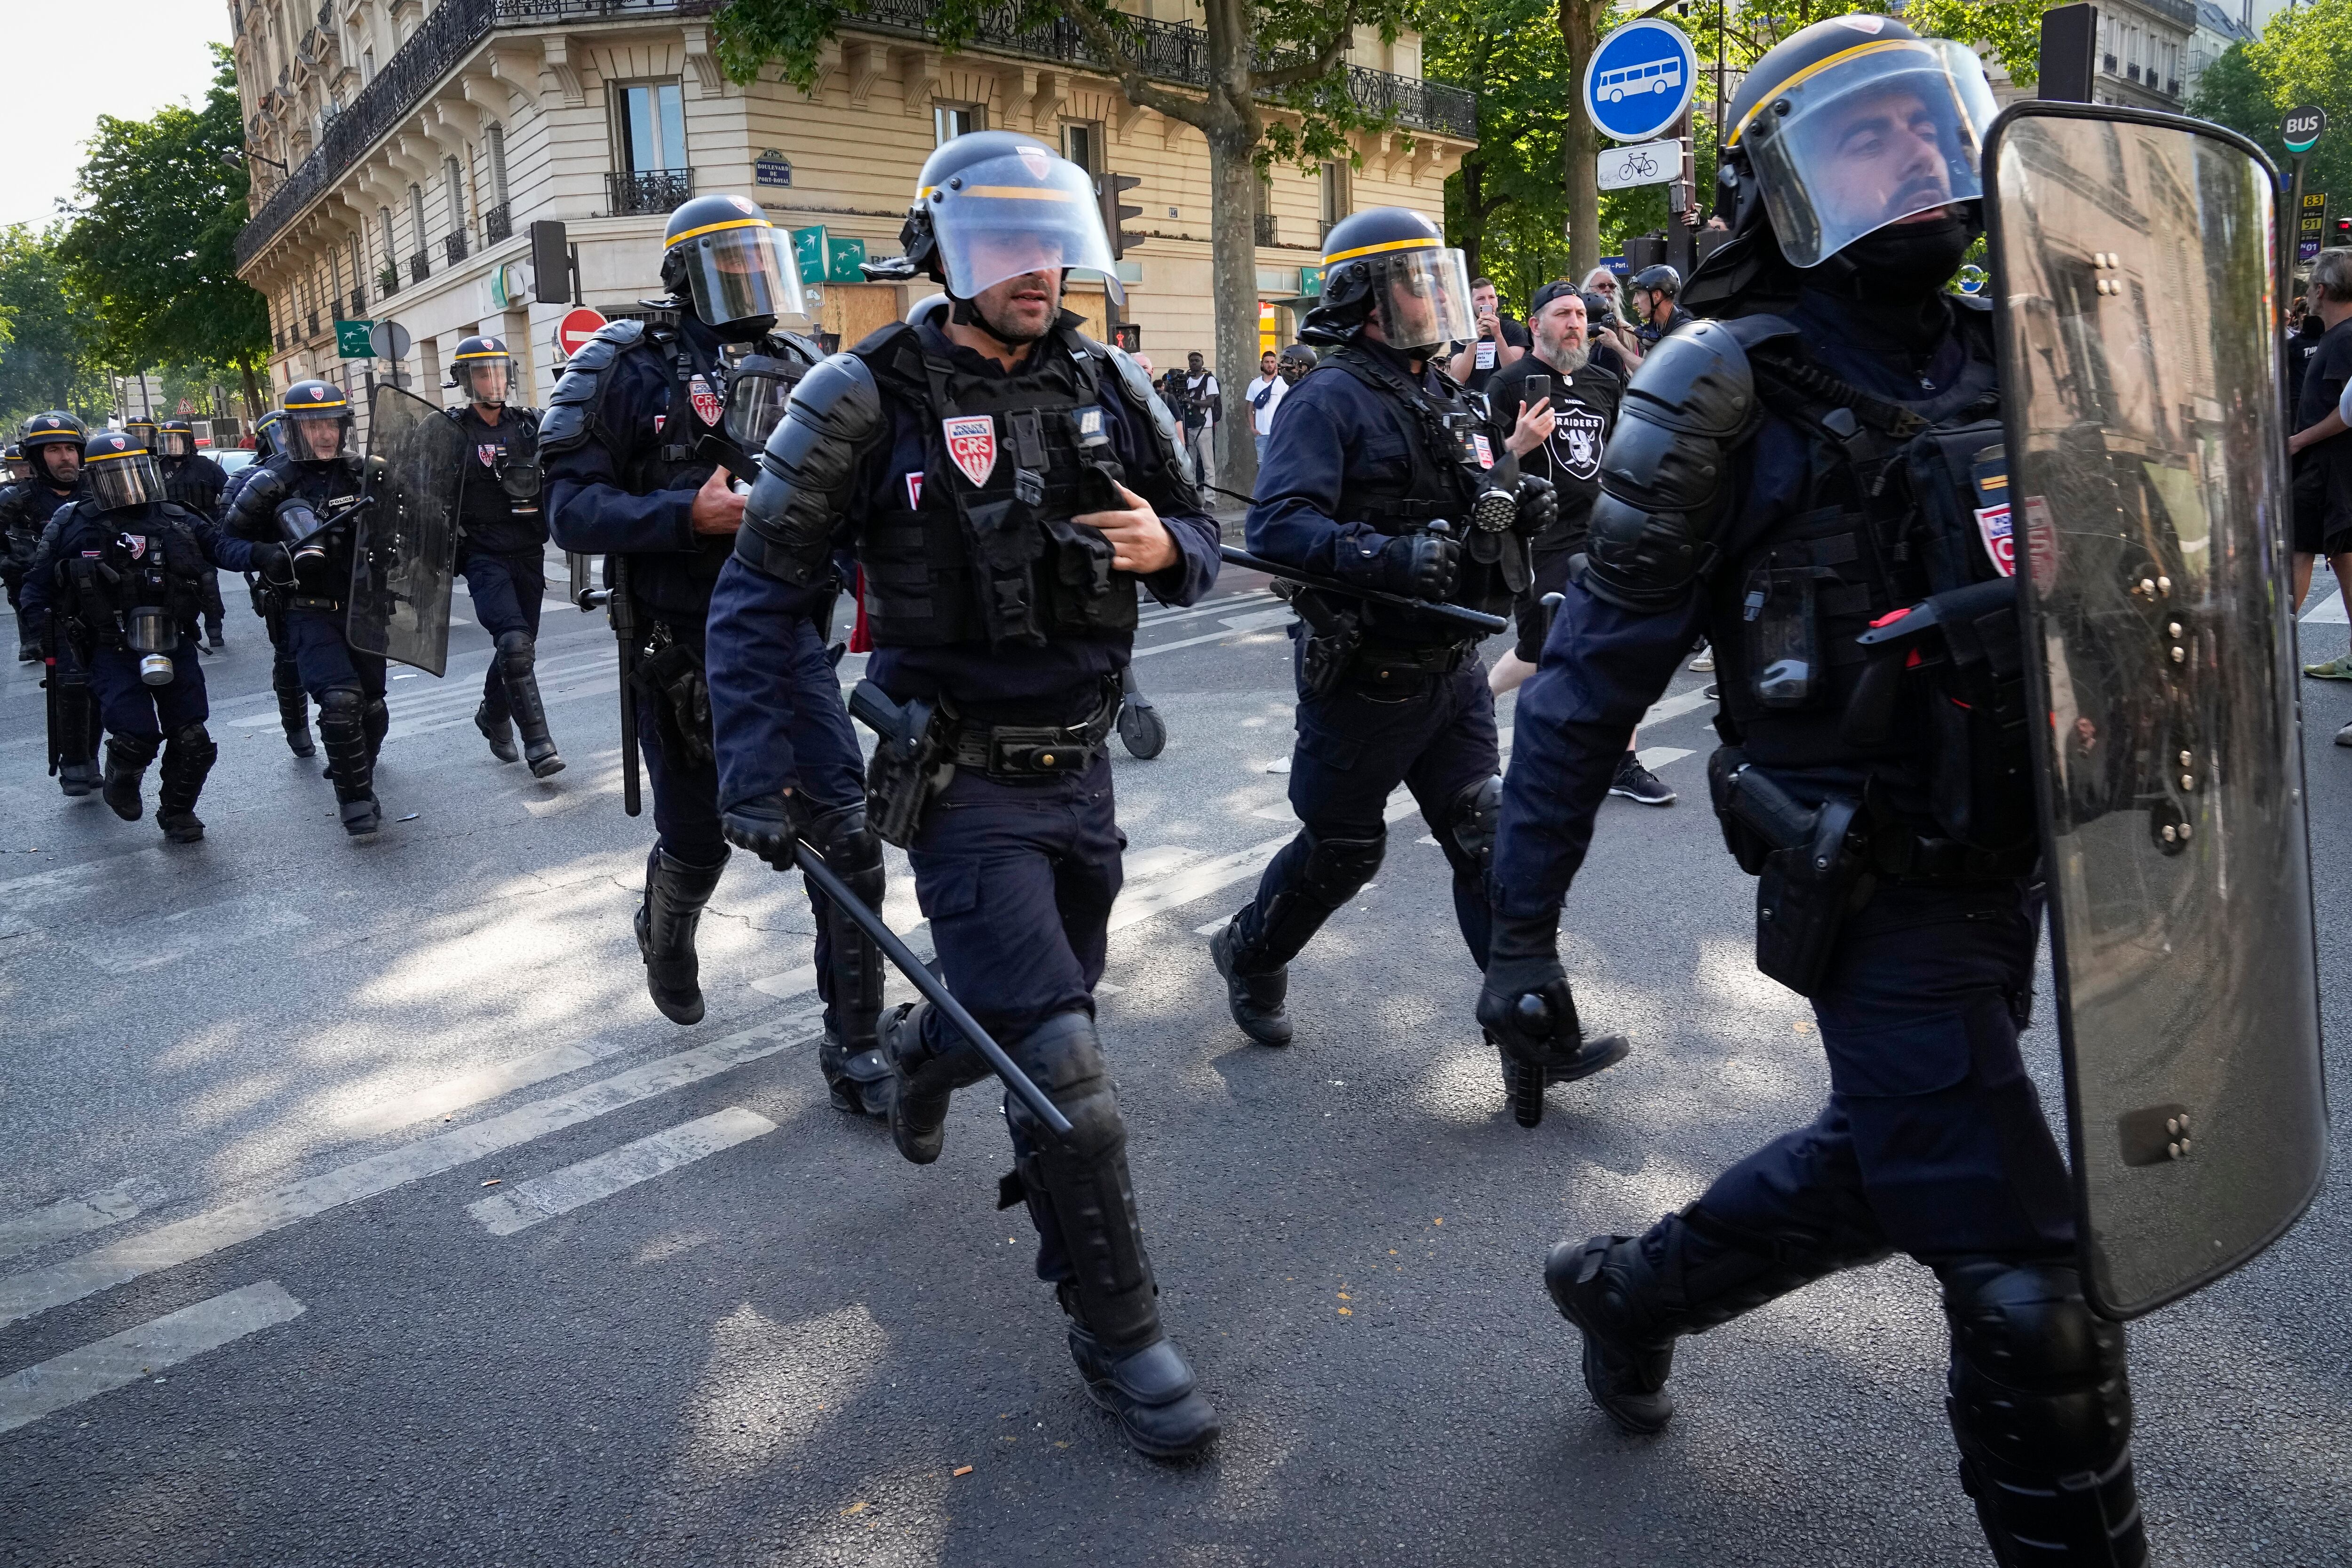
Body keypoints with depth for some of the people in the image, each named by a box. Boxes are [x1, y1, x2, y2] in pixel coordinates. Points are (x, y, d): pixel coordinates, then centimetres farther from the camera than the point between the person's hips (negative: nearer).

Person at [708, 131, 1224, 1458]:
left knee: (1040, 1002, 23)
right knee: (1063, 1065, -10)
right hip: (966, 785, -5)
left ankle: (923, 1051, 58)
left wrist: (1165, 547, -12)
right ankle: (1118, 1333, 9)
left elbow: (1199, 538, 13)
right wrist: (764, 777, -10)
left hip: (1082, 766, 6)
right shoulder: (870, 400, -11)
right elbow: (764, 595, -5)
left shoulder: (1108, 385, 3)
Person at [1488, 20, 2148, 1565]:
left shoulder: (2003, 356, 7)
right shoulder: (1734, 391, -13)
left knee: (1879, 1164, 24)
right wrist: (1523, 931, -14)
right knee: (2036, 1292, -3)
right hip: (1874, 898, -7)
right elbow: (1593, 678, -13)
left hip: (2005, 872, 8)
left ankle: (1630, 1288, 46)